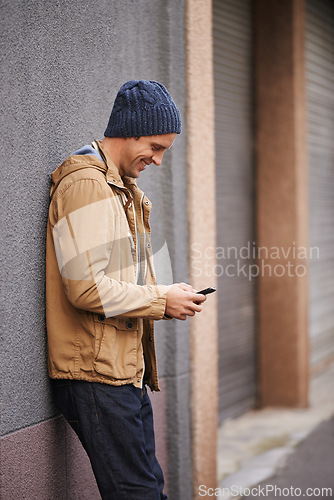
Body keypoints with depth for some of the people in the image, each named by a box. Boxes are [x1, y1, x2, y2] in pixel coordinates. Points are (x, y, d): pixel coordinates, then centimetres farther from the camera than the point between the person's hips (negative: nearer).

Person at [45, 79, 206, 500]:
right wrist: (161, 301, -13)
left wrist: (166, 295, 7)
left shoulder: (122, 190, 19)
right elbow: (85, 289, -22)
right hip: (97, 374, -10)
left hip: (126, 368, 10)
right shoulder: (86, 185, -14)